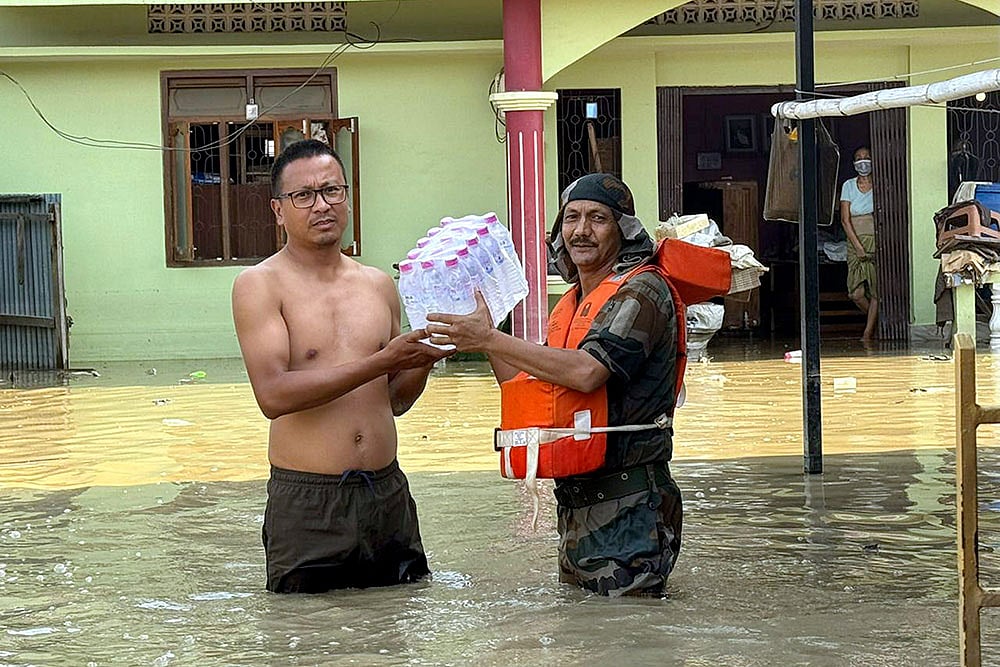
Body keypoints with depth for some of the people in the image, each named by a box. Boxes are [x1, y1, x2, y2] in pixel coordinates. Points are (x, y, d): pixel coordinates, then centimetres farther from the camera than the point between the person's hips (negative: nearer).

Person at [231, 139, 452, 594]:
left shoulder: (379, 285, 13)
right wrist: (380, 362, -19)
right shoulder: (261, 285, -4)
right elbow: (273, 394, -18)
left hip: (389, 497, 5)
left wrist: (423, 359, -1)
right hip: (306, 502, -5)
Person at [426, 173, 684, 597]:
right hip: (576, 500, 9)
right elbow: (526, 389, 19)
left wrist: (489, 339, -22)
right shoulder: (572, 303, 17)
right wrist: (483, 336, 11)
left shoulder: (640, 291, -11)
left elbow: (587, 371, -26)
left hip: (628, 508, -9)